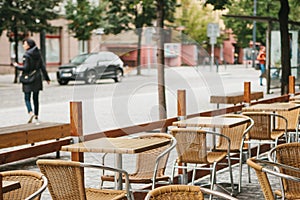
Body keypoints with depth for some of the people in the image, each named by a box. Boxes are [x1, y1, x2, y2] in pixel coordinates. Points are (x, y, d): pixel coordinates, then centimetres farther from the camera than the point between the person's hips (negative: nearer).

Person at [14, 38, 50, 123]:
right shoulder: (38, 53, 6)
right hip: (37, 79, 6)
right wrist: (47, 78, 12)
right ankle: (36, 115, 17)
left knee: (27, 98, -2)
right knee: (36, 98, 13)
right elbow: (42, 67, 7)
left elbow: (25, 68, -16)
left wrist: (17, 66, 1)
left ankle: (31, 112, -22)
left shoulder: (26, 55, -13)